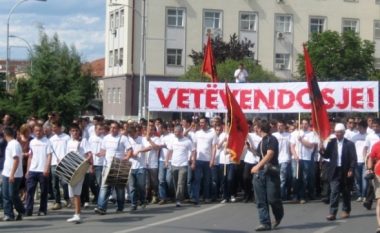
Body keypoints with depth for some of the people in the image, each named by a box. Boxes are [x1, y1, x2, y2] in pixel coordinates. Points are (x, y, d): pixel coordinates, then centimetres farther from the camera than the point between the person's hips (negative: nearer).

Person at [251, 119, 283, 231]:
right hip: (259, 172, 8)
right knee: (261, 200, 0)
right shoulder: (261, 142, 17)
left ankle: (279, 216, 22)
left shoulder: (272, 139, -8)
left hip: (271, 172, -8)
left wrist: (258, 166, -26)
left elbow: (269, 155, -19)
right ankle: (265, 223, 2)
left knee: (272, 198, -6)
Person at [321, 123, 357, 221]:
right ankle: (332, 213, -10)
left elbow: (354, 159, -5)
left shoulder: (349, 144, -3)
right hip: (335, 171, 1)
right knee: (334, 192, -7)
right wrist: (322, 151, -16)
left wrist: (351, 170, -13)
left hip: (346, 172, -1)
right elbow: (327, 155, 4)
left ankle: (346, 210, 27)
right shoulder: (331, 143, 4)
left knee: (346, 192, 12)